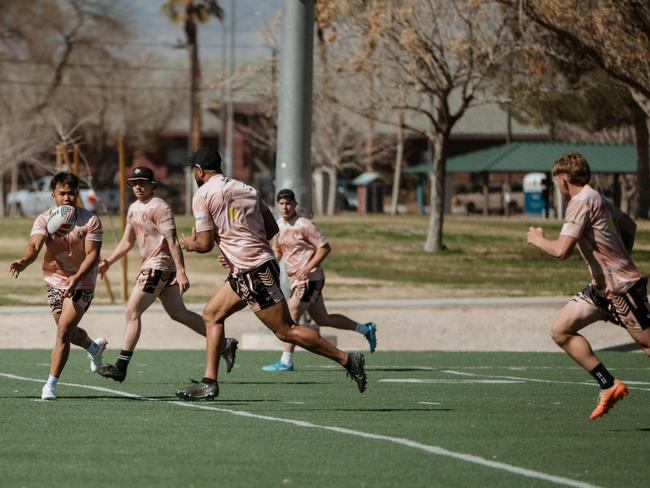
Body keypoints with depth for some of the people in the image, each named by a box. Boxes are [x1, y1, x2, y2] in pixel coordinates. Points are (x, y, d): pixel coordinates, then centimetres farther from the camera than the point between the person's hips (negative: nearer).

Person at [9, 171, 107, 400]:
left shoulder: (90, 221, -13)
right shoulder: (44, 220, -9)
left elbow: (92, 254, -16)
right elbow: (34, 244, -25)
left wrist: (77, 277, -32)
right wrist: (24, 260, -48)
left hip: (81, 282, -4)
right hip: (54, 280, 4)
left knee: (63, 331, -15)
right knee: (67, 332, 19)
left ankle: (51, 384, -10)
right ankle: (94, 347, 53)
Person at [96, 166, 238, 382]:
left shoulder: (159, 207, -12)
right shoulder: (133, 209, 16)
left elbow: (172, 241, -19)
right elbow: (127, 242, 25)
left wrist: (181, 272, -25)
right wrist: (108, 262, 16)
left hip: (159, 265, -10)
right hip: (150, 266, 10)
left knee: (132, 312, -11)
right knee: (178, 313, 12)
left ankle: (121, 367, -11)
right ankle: (224, 344, 18)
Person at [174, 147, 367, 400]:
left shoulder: (202, 195, -6)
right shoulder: (245, 189, 15)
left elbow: (205, 244, -8)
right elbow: (272, 228, 14)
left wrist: (188, 243, 14)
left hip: (253, 273, -9)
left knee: (286, 330, -7)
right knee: (212, 314, 15)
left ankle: (347, 360, -7)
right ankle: (209, 382, 12)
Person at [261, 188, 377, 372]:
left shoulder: (304, 225, -14)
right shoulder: (278, 225, 9)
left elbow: (325, 247, -14)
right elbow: (277, 252, 22)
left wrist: (308, 268, -21)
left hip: (309, 279, -9)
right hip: (296, 280, 9)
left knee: (291, 316, -13)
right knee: (322, 319, 15)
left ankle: (286, 362, -8)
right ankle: (366, 329, 29)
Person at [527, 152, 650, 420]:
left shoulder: (581, 202, -17)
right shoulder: (598, 199, 12)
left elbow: (562, 250, -25)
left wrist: (539, 239, -6)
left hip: (622, 287, -10)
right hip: (602, 287, 10)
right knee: (561, 331, 4)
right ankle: (610, 385, 4)